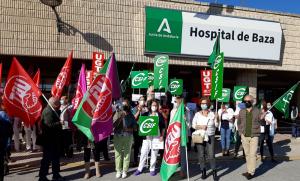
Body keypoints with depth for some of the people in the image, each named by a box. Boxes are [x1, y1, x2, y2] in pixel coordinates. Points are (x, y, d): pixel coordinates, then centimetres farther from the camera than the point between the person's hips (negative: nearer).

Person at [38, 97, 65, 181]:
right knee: (47, 158, -2)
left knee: (55, 157, 16)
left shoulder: (53, 110, 13)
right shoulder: (48, 111, -20)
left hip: (53, 139, 10)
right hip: (49, 140, -10)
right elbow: (49, 125, -28)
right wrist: (59, 123, -30)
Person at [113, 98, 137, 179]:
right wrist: (121, 117, -18)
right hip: (118, 136, -1)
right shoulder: (117, 113, 0)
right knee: (118, 153, 0)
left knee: (127, 153, 3)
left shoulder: (131, 115, 5)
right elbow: (114, 125, -10)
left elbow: (134, 126, 2)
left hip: (128, 137, 1)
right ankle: (118, 171, 11)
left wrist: (128, 129, -14)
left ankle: (125, 171, 12)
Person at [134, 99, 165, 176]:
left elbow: (163, 127, 6)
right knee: (143, 152, 1)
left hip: (156, 136, 0)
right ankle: (140, 169, 12)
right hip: (147, 136, 0)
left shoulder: (160, 115, 5)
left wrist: (162, 136, -1)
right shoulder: (145, 114, 6)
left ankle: (152, 169, 17)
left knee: (154, 153, 5)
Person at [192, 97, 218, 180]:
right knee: (201, 155, 5)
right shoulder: (197, 114, 1)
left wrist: (216, 120, -12)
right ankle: (203, 172, 18)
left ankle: (214, 172, 6)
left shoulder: (212, 114, 3)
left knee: (211, 155, -5)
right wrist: (200, 126, -15)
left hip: (210, 137, 0)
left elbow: (216, 125, 7)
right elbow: (193, 125, 2)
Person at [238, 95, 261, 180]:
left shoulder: (257, 111, -2)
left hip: (254, 136, -3)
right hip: (244, 136, 3)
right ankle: (249, 170, 22)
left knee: (252, 154, -6)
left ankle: (251, 172, 1)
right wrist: (241, 132, 7)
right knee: (247, 154, 11)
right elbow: (239, 123, 13)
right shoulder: (241, 111, 5)